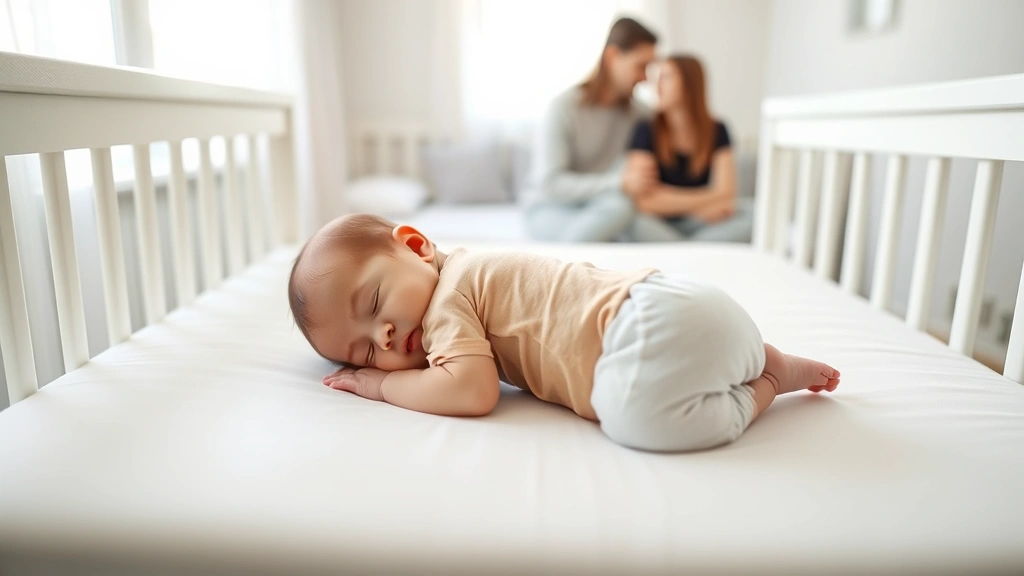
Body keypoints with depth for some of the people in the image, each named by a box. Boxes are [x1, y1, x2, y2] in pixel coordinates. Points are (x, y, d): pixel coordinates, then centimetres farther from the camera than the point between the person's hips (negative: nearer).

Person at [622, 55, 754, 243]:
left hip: (695, 226, 3)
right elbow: (644, 201, -16)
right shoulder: (647, 130, -6)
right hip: (658, 225, -3)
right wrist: (705, 202, -13)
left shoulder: (716, 131, 1)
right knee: (637, 222, -35)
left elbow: (726, 193, -8)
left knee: (752, 212, -22)